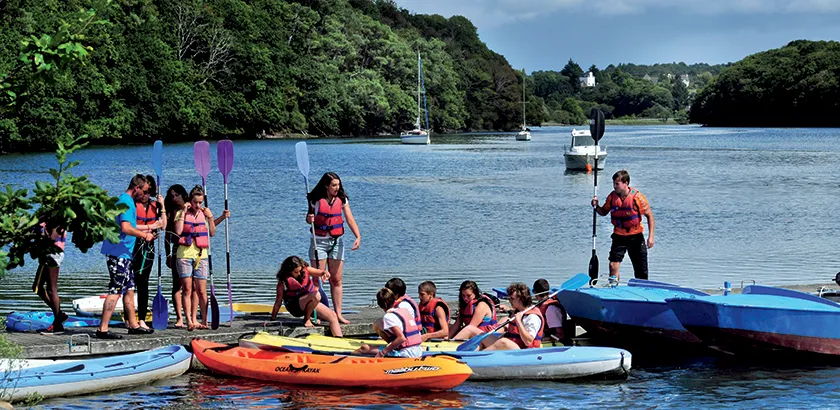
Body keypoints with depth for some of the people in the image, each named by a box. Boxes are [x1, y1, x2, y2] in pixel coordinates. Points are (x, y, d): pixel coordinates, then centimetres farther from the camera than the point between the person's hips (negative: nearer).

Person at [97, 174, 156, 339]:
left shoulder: (125, 200, 18)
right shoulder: (127, 202, -15)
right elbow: (126, 228, -26)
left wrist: (143, 233, 23)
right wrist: (144, 235, -15)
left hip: (123, 253, 11)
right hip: (119, 253, -11)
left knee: (129, 289, 15)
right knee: (115, 290, -11)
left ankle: (133, 325, 23)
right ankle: (102, 329, -13)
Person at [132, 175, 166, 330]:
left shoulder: (155, 205, 10)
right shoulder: (133, 204, -6)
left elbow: (163, 225, 4)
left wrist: (162, 206, -2)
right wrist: (150, 227, -12)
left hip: (148, 246, 5)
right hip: (134, 245, -5)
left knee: (143, 283, 7)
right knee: (131, 282, -6)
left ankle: (142, 319, 9)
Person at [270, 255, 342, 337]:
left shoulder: (306, 270, -4)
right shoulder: (283, 282, -15)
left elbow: (319, 272, -16)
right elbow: (278, 303, -9)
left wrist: (325, 273, -41)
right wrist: (272, 320, -5)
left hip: (312, 303, 5)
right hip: (295, 307, -5)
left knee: (333, 316, -12)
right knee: (316, 295, -33)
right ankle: (306, 319, -16)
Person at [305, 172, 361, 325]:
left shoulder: (342, 200, 0)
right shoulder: (316, 200, -5)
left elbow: (350, 220, -6)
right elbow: (309, 218, 6)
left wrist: (358, 236, -20)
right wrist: (309, 219, -19)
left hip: (336, 242, 2)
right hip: (319, 241, -2)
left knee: (336, 280, 3)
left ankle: (338, 314, 6)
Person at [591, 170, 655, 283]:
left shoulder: (637, 197, -15)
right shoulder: (612, 196, -4)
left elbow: (649, 216, -8)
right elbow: (604, 212, 11)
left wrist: (651, 236, -13)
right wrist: (596, 206, -11)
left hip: (636, 236, -2)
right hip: (619, 236, 2)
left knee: (641, 270, 5)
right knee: (613, 265, -13)